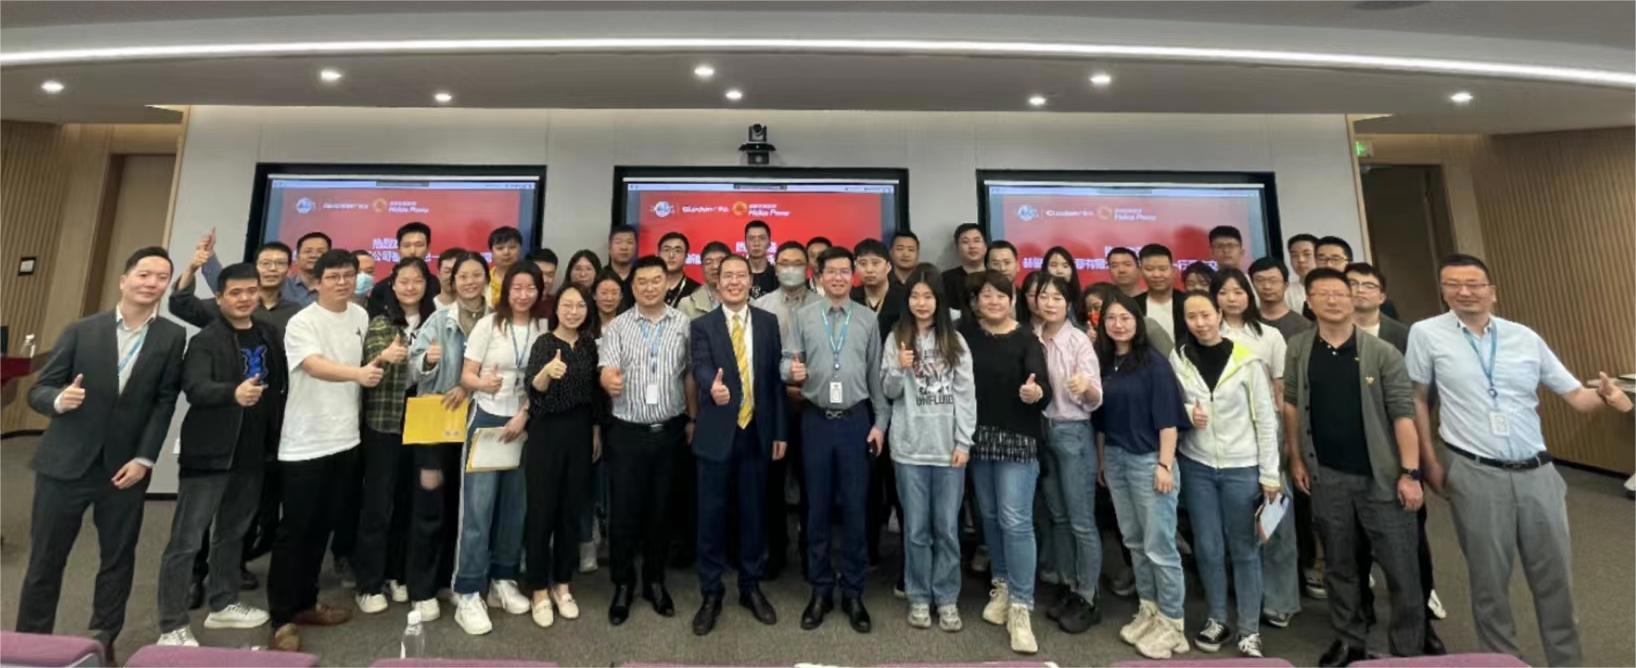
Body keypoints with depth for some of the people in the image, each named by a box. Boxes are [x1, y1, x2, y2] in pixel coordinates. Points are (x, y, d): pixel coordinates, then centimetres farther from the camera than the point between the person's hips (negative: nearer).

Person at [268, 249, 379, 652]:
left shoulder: (361, 316, 6)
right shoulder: (302, 323, -12)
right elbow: (315, 366, -29)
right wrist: (357, 373, -45)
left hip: (344, 439, 6)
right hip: (305, 443, -6)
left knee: (322, 527, 15)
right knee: (294, 530, 2)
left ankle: (305, 603, 29)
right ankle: (281, 618, 13)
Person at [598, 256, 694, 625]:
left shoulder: (683, 324, 2)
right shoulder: (616, 326, 0)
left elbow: (689, 375, 5)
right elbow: (607, 371, -12)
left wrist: (693, 419, 2)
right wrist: (610, 380, -35)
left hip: (670, 431, 1)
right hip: (627, 432, 0)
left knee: (660, 510, 12)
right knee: (624, 510, 7)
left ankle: (655, 581, 30)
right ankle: (622, 584, 26)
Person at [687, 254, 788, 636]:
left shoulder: (768, 322, 4)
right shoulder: (702, 326, -1)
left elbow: (776, 377, 4)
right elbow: (701, 368, -18)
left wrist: (780, 431, 3)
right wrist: (713, 387, -42)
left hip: (757, 432, 2)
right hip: (717, 433, -1)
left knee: (753, 512, 12)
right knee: (712, 514, 7)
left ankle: (751, 587, 30)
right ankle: (711, 593, 25)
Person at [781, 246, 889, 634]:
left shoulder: (868, 318, 4)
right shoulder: (803, 316, 3)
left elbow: (876, 374, 4)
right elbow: (786, 360, -1)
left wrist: (880, 422, 1)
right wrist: (792, 371, -25)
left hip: (856, 420, 0)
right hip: (816, 420, 0)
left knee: (855, 508, 7)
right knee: (818, 508, 10)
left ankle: (853, 593, 23)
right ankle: (820, 590, 26)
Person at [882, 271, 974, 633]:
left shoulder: (955, 340, 5)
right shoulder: (896, 338, 3)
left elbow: (966, 393, 3)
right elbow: (889, 391, 3)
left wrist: (964, 441, -4)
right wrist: (900, 369, -17)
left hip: (948, 445, 1)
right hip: (910, 446, 0)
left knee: (947, 528, 8)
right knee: (916, 528, 8)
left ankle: (947, 598, 23)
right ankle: (919, 597, 23)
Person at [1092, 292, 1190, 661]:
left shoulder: (1153, 361, -8)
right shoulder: (1103, 363, 6)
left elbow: (1167, 418, -11)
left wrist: (1165, 465, -15)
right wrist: (1101, 459, 12)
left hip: (1148, 460, -5)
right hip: (1115, 459, 5)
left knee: (1159, 545, 1)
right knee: (1134, 541, 15)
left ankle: (1172, 623, 15)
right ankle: (1148, 611, 29)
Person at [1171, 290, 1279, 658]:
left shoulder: (1247, 360, -7)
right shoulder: (1178, 359, -1)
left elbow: (1266, 419, -4)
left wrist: (1270, 473, -5)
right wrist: (1187, 412, -14)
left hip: (1242, 467, -2)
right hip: (1196, 465, 2)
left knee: (1244, 549, 9)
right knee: (1207, 547, 11)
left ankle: (1250, 630, 23)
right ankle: (1216, 619, 29)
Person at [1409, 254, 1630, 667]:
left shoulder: (1525, 337, 5)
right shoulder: (1426, 334, -5)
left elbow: (1575, 394, 8)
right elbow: (1418, 399, 0)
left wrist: (1606, 397, -16)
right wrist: (1430, 462, -3)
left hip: (1537, 472, 3)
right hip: (1476, 476, -3)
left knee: (1556, 576, 15)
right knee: (1489, 581, 10)